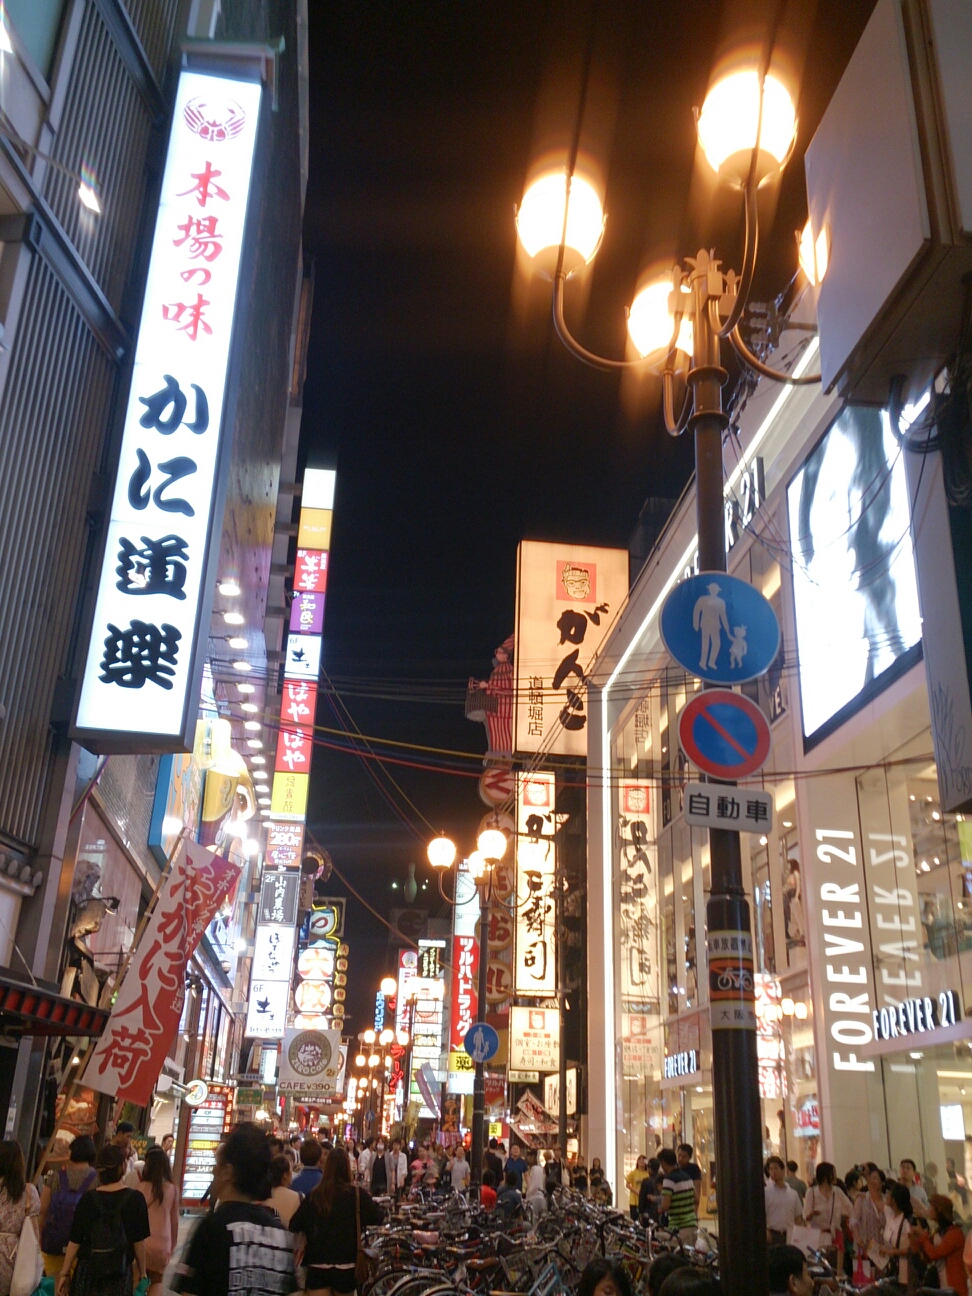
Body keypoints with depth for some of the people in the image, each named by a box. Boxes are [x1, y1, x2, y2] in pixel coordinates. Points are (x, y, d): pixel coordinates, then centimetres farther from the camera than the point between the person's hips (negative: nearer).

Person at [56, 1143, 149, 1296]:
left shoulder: (88, 1199, -4)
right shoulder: (134, 1198, -9)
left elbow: (75, 1241, -2)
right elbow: (139, 1241, -4)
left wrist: (65, 1272, 8)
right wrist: (142, 1271, 7)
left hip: (87, 1272, 2)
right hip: (119, 1273, -2)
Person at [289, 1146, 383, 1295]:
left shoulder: (313, 1196, -4)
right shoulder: (357, 1194, -9)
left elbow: (294, 1226, -2)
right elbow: (379, 1217, -7)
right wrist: (371, 1201, 12)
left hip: (317, 1265, 0)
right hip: (345, 1265, 0)